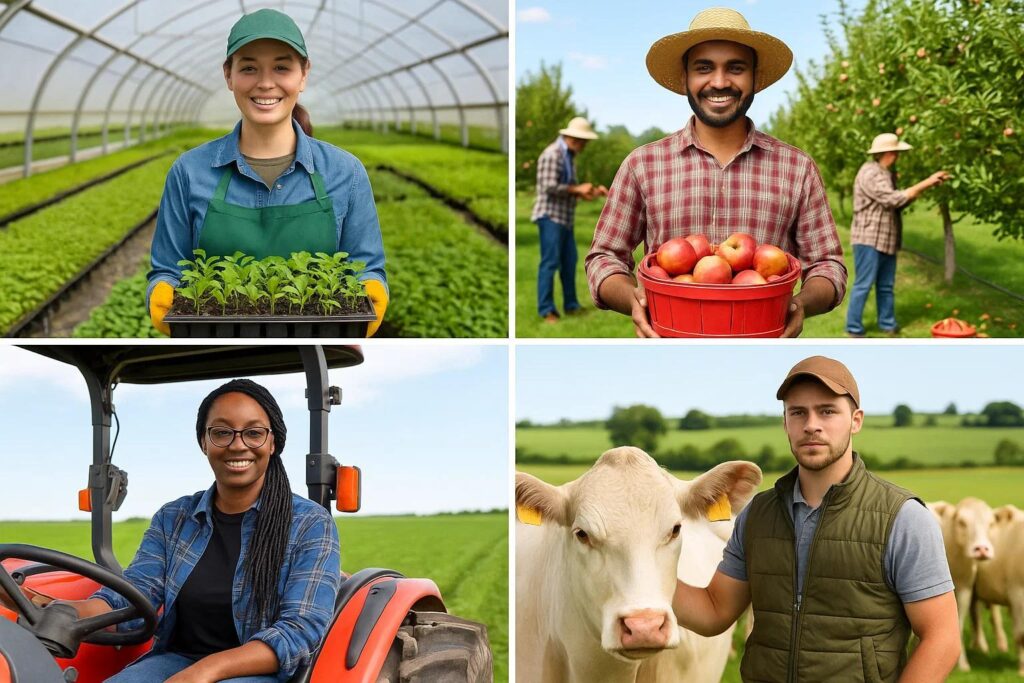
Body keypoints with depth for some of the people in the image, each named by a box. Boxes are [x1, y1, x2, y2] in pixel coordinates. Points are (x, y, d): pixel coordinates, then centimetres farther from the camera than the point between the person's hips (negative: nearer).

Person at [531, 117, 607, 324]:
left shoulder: (569, 156, 16)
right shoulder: (552, 154, -14)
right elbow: (550, 187, -21)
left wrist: (593, 192, 8)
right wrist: (577, 189, -15)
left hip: (565, 217, 9)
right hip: (550, 215, -9)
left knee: (569, 261, 12)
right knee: (550, 262, -9)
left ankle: (571, 306, 20)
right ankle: (546, 310, -6)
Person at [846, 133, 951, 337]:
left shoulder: (886, 173, 15)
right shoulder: (870, 174, -17)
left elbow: (896, 202, 10)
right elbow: (894, 199, -24)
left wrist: (927, 186, 2)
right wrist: (926, 183, -19)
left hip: (886, 239, 9)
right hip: (869, 239, -9)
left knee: (886, 286, 14)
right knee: (863, 285, -5)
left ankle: (888, 324, 23)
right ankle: (853, 328, 2)